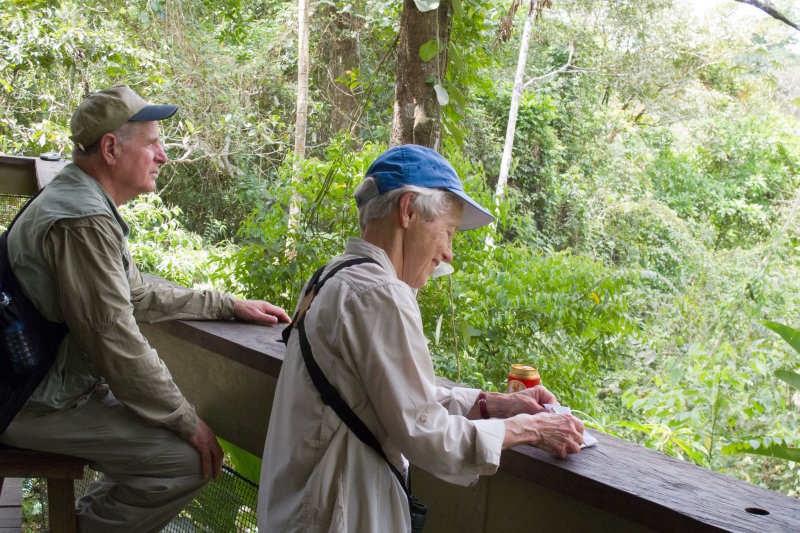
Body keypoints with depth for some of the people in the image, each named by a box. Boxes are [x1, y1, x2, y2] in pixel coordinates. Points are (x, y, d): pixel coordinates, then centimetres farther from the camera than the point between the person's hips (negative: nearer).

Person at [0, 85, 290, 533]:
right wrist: (187, 422, -16)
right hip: (43, 407, -11)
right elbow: (115, 340, -25)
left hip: (61, 383, 11)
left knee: (175, 421, 15)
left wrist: (230, 306, 13)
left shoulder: (85, 204, 12)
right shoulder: (83, 221, -23)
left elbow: (137, 294, 18)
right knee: (192, 455, -17)